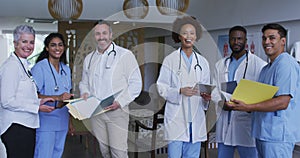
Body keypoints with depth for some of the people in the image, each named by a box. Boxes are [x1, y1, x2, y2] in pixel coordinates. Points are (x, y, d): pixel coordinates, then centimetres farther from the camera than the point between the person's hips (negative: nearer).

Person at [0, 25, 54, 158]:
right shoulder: (11, 65, -12)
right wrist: (37, 107, -14)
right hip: (16, 128, -9)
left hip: (27, 125, 9)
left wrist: (39, 101, 5)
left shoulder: (24, 65, 17)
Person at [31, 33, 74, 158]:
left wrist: (71, 121, 16)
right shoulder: (39, 68, -10)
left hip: (62, 121, 7)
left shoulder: (66, 69, 13)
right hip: (46, 121, -6)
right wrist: (57, 98, -28)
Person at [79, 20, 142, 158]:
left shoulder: (125, 55, -3)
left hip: (117, 111, -5)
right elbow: (84, 82, 24)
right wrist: (85, 93, 1)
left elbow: (135, 83, -5)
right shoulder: (89, 58, 15)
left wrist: (120, 102, -16)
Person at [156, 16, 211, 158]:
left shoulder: (202, 62, 13)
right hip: (176, 118, -4)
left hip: (196, 118, 4)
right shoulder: (170, 60, 0)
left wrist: (206, 97, -3)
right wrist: (180, 91, -17)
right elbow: (161, 87, -2)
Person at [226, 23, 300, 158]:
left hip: (277, 136, -9)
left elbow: (282, 102, -22)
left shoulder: (286, 64, -12)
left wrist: (247, 107, -26)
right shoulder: (266, 68, 20)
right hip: (263, 132, 9)